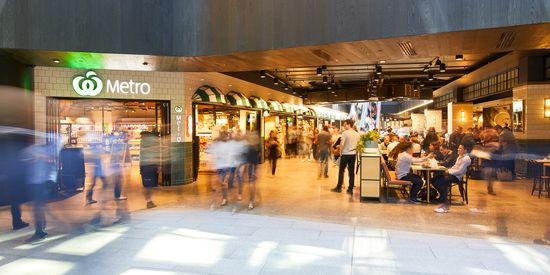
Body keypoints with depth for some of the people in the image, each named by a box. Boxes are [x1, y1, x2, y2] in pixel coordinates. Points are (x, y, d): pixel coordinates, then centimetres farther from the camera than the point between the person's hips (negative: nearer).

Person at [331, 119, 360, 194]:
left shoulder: (345, 133, -12)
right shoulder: (357, 134, 6)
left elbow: (342, 144, -16)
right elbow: (358, 144, 11)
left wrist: (340, 151, -4)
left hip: (345, 154, -5)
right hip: (353, 154, 5)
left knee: (341, 171, 7)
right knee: (351, 172, 7)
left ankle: (339, 187, 12)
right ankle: (350, 189, 9)